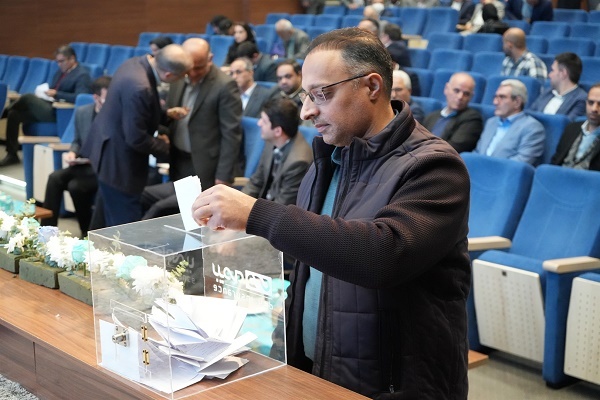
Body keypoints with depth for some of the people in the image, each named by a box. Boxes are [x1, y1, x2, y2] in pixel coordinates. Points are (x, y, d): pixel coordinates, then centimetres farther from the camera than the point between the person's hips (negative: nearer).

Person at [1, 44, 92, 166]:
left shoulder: (82, 75, -6)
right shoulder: (61, 71, 20)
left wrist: (56, 94, -18)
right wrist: (45, 92, 2)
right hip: (48, 107, 9)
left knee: (28, 97, -24)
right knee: (14, 114, -4)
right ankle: (12, 155, -2)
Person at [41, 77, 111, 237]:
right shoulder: (82, 112, 5)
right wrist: (72, 153, -5)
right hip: (85, 164, 6)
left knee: (76, 186, -28)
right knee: (55, 178, -20)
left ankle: (90, 232, -6)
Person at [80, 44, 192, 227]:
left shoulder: (137, 63, -2)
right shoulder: (139, 87, -32)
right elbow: (136, 138, -26)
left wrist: (166, 114, 5)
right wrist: (163, 145, -9)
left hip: (110, 151, 10)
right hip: (118, 159, -10)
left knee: (113, 216, 22)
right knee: (127, 223, 1)